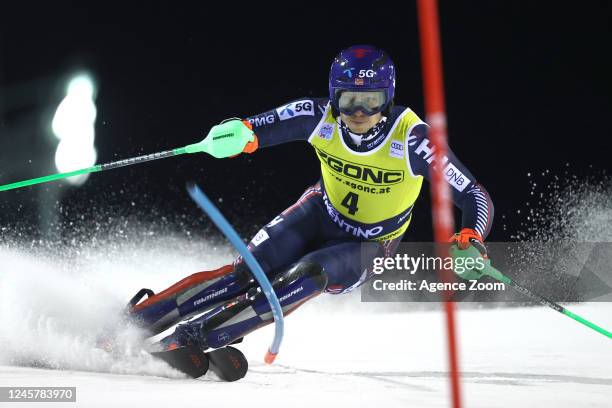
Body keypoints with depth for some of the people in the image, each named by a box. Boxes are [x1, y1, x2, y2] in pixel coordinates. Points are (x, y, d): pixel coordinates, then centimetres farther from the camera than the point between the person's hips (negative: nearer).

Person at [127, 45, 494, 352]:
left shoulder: (410, 138, -30)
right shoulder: (321, 116, -22)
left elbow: (476, 196, -27)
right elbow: (258, 129, -23)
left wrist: (470, 241, -46)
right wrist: (238, 131, -47)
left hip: (368, 247, -2)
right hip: (322, 213, 3)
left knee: (309, 275, -32)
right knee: (246, 273, -18)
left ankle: (196, 337, -31)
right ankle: (133, 319, -12)